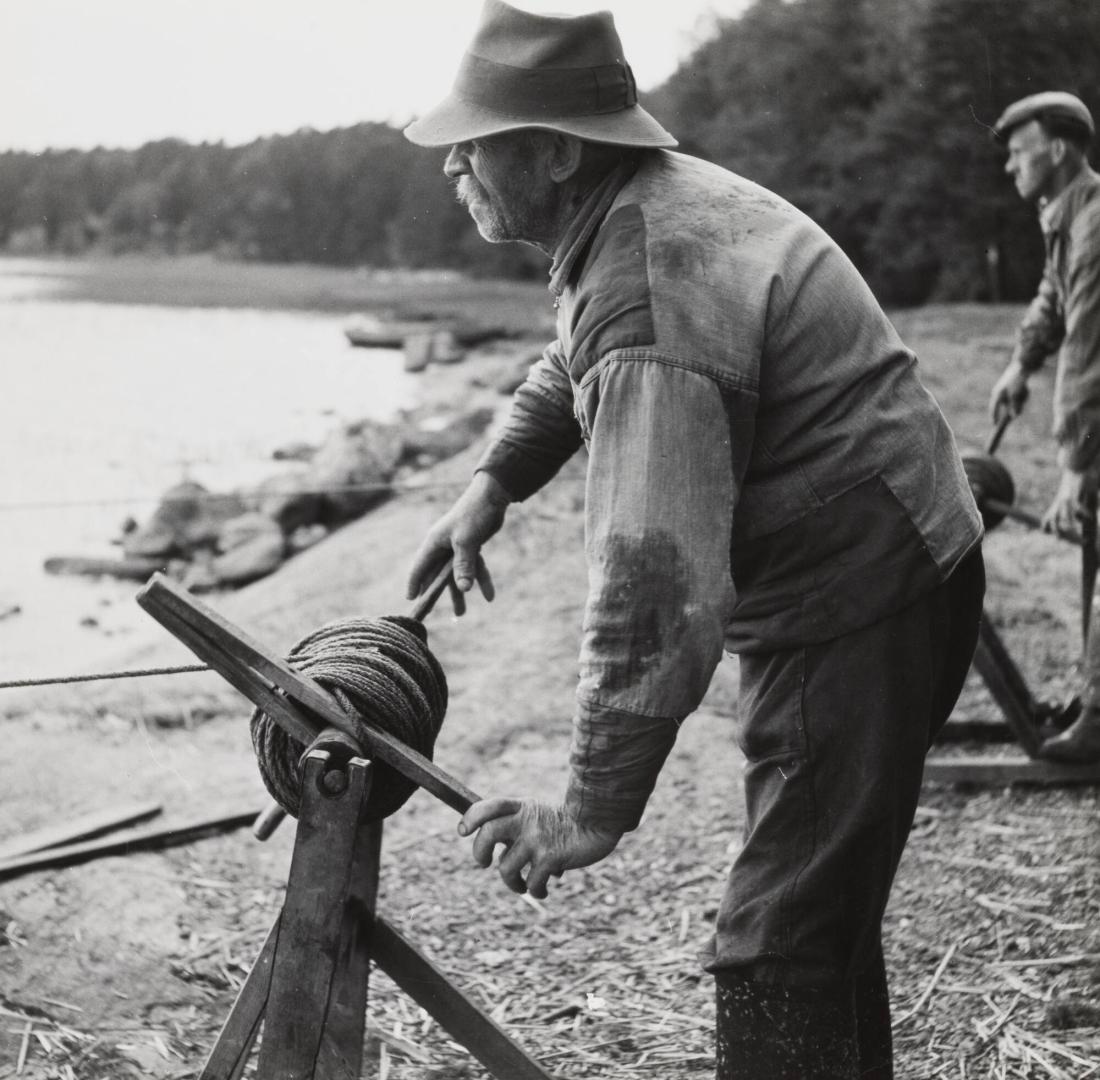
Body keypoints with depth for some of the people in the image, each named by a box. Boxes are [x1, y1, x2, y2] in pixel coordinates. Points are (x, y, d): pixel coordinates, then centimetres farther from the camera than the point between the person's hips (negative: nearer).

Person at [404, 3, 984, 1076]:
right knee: (827, 908, 22)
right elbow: (570, 371, 23)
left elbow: (657, 595, -34)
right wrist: (491, 481, 6)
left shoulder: (648, 310, -29)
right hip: (880, 579, 10)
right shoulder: (657, 196, 3)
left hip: (858, 612, -10)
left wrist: (590, 814, -26)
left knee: (778, 954, -9)